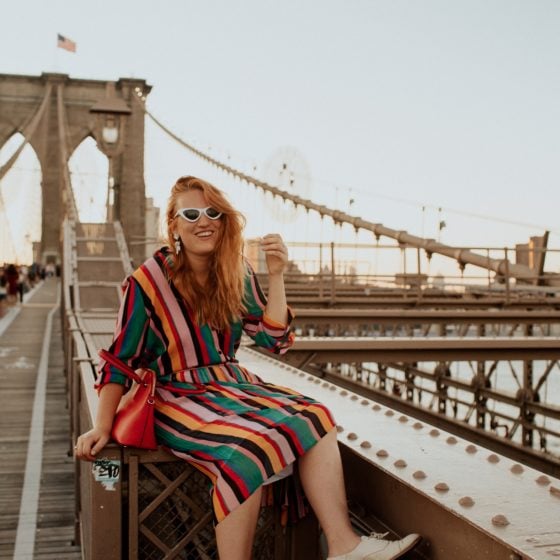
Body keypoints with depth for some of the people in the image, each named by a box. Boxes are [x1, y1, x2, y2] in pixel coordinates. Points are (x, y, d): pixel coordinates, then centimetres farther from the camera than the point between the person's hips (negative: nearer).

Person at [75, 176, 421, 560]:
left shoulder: (237, 274, 4)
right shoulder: (148, 282, -9)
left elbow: (274, 340, 2)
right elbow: (119, 360, -4)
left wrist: (276, 277, -7)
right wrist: (102, 427, -11)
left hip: (233, 384, 5)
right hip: (178, 396, -5)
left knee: (313, 419, -20)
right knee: (248, 446, -34)